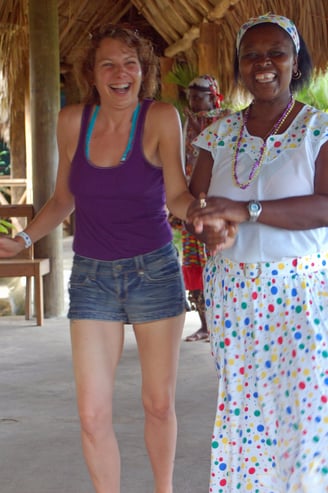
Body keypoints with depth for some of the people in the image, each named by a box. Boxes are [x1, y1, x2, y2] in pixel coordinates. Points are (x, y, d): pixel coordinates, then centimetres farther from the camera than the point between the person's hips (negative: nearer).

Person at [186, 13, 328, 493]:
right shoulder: (220, 134, 8)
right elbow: (195, 201, 10)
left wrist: (249, 210, -25)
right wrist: (200, 216, -14)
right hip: (232, 290, 4)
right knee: (241, 404, 7)